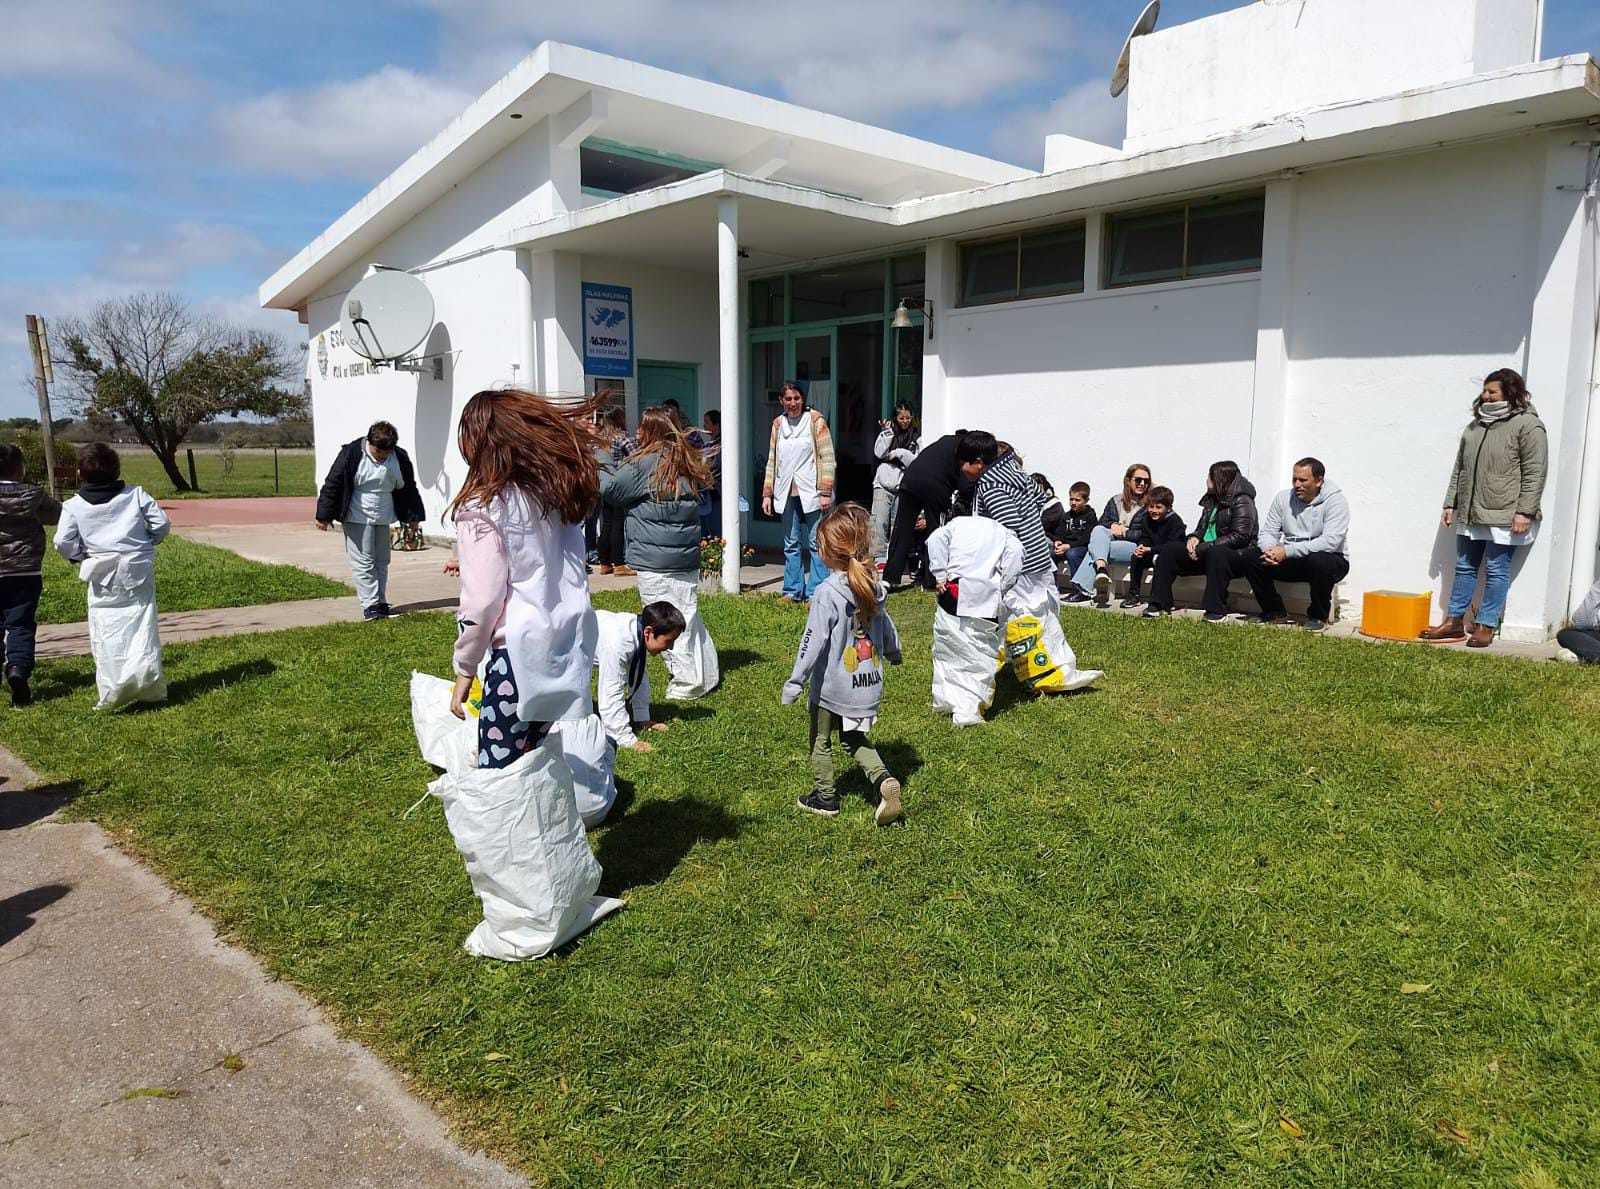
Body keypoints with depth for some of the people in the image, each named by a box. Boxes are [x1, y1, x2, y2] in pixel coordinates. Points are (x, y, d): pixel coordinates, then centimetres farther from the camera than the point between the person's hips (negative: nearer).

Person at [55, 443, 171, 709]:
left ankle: (113, 689, -2)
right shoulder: (136, 494, 3)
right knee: (142, 626, 5)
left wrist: (81, 555, 13)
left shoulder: (73, 506, 1)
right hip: (138, 570, 1)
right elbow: (162, 523, 1)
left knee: (106, 633, 4)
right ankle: (146, 678, -8)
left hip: (103, 577, -1)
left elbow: (63, 543, -6)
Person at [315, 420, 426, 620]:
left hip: (383, 519, 5)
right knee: (363, 562, -6)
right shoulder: (351, 454, -16)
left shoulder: (400, 458, -4)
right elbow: (332, 484, -11)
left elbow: (409, 488, 9)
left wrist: (414, 515, 12)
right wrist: (324, 515, -10)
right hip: (358, 518, -5)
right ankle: (370, 605, -5)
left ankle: (380, 602, 17)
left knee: (381, 561, 10)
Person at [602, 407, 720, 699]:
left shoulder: (643, 464, -12)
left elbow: (610, 489, -6)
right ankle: (707, 673, 22)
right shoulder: (687, 461, 8)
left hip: (654, 558, -7)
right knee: (688, 614, 16)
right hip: (687, 554, 7)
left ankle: (687, 681, 5)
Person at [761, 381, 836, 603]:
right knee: (791, 544, 9)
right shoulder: (778, 424, 11)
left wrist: (826, 492, -11)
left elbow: (827, 458, -5)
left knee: (816, 543, -3)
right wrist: (767, 493, 11)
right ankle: (793, 591, 16)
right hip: (787, 493, 5)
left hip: (811, 492, -5)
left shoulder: (815, 420, -2)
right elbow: (772, 461, 16)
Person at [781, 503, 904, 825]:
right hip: (869, 684, 6)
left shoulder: (827, 593, -20)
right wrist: (894, 653, 36)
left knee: (821, 741, 15)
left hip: (831, 686, -6)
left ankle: (826, 797, 27)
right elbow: (886, 626, 16)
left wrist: (795, 681, -14)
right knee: (855, 738, 22)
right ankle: (883, 779, 0)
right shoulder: (874, 587, 0)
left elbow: (813, 641, -20)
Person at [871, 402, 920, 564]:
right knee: (879, 520, -8)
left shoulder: (917, 437, 4)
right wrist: (887, 433, -4)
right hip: (883, 483, 2)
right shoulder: (887, 432, 12)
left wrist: (898, 453, -11)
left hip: (903, 486, -1)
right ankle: (880, 558, -5)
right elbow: (878, 453, 0)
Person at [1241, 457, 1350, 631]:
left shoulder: (1335, 500, -14)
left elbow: (1330, 541, -26)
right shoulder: (1283, 498, 2)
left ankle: (1319, 616, -12)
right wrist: (1271, 550, -24)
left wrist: (1287, 551, -32)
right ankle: (1274, 612, 0)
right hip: (1291, 559, 5)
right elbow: (1267, 532, 2)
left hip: (1330, 560, -5)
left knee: (1318, 560, -40)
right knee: (1250, 557, -16)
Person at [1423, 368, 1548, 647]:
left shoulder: (1528, 425, -7)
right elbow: (1459, 469, 17)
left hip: (1503, 516, -7)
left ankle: (1485, 627, 7)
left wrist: (1525, 511, -16)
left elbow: (1534, 473, -11)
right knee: (1464, 567, 11)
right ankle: (1454, 621, 18)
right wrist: (1450, 504, 14)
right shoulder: (1475, 426, 14)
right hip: (1470, 514, 7)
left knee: (1496, 571, 1)